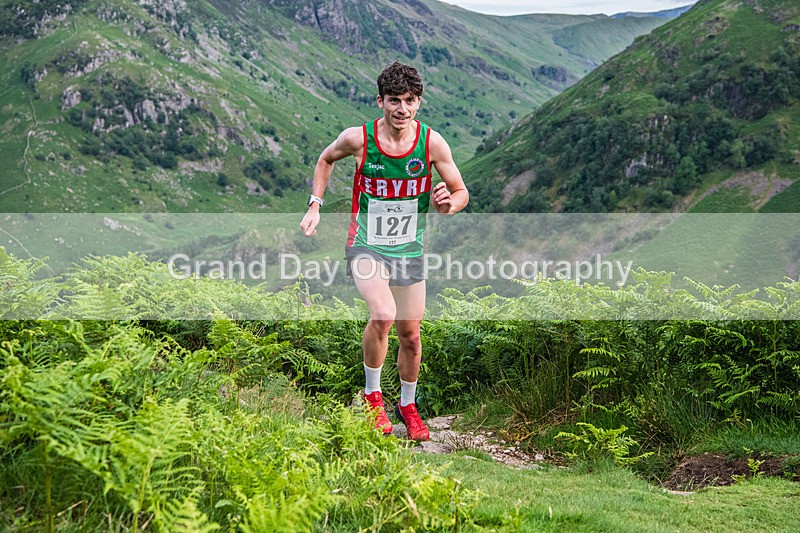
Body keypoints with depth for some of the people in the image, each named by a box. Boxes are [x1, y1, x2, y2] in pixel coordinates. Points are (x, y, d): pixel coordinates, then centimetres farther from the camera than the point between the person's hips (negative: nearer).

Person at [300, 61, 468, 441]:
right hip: (366, 246, -3)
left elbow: (461, 192, 0)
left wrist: (447, 205, -23)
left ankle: (407, 404, 35)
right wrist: (315, 205, 1)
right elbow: (326, 159, 9)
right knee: (384, 315, -27)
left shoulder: (432, 143, -11)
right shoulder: (358, 138, -14)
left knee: (410, 333, 9)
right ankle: (372, 394, -3)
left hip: (410, 250, 3)